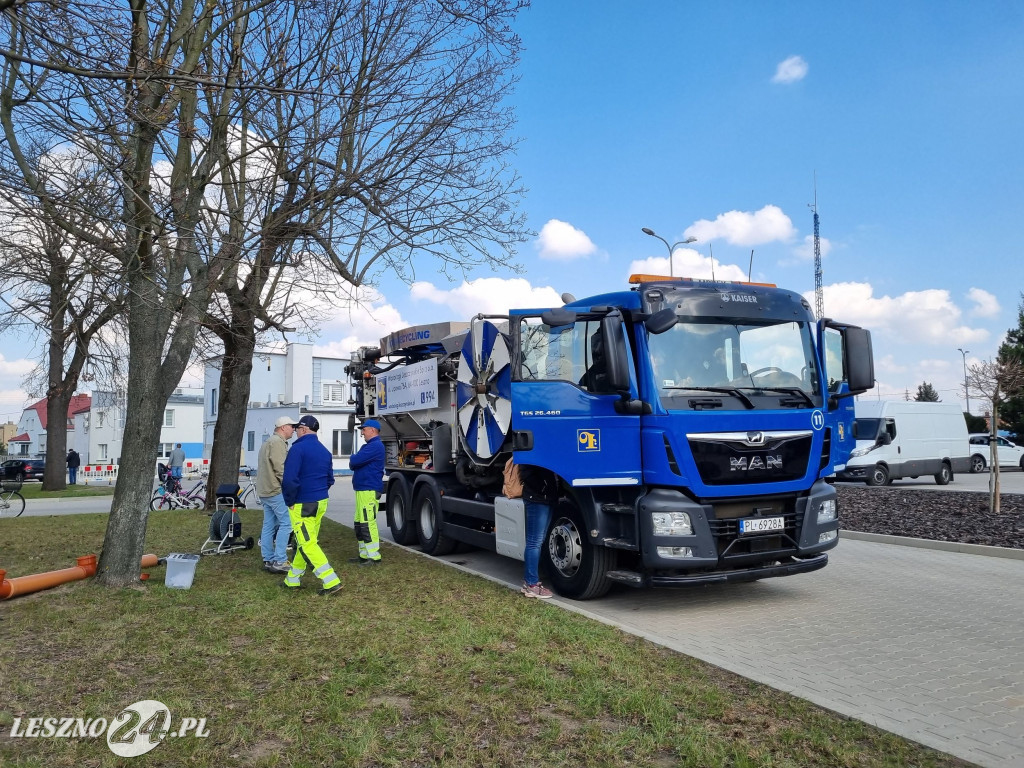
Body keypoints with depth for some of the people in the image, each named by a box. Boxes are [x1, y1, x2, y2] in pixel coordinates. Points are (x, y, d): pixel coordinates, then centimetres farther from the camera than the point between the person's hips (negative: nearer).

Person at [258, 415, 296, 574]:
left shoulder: (268, 442, 21)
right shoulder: (277, 442, -13)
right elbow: (280, 468, -20)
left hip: (265, 491, 11)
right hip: (276, 490, -11)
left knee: (269, 525, 12)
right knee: (286, 524, -9)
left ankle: (268, 560, 16)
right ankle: (279, 562, -10)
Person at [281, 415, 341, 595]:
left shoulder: (298, 448, -14)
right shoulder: (325, 451, 11)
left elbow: (289, 479, -21)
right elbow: (330, 479, 17)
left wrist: (290, 501, -9)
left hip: (302, 505, -8)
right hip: (321, 503, 8)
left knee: (307, 544, -5)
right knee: (304, 541, 17)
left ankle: (331, 582, -12)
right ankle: (293, 579, 27)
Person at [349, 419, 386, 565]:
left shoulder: (375, 446, -15)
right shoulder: (369, 445, 21)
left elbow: (354, 461, -21)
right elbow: (353, 464, 20)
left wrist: (352, 458, 1)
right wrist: (354, 461, -3)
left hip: (369, 491, -11)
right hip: (362, 489, 11)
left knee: (368, 524, -10)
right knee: (360, 524, 15)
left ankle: (374, 557, -7)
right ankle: (364, 555, 22)